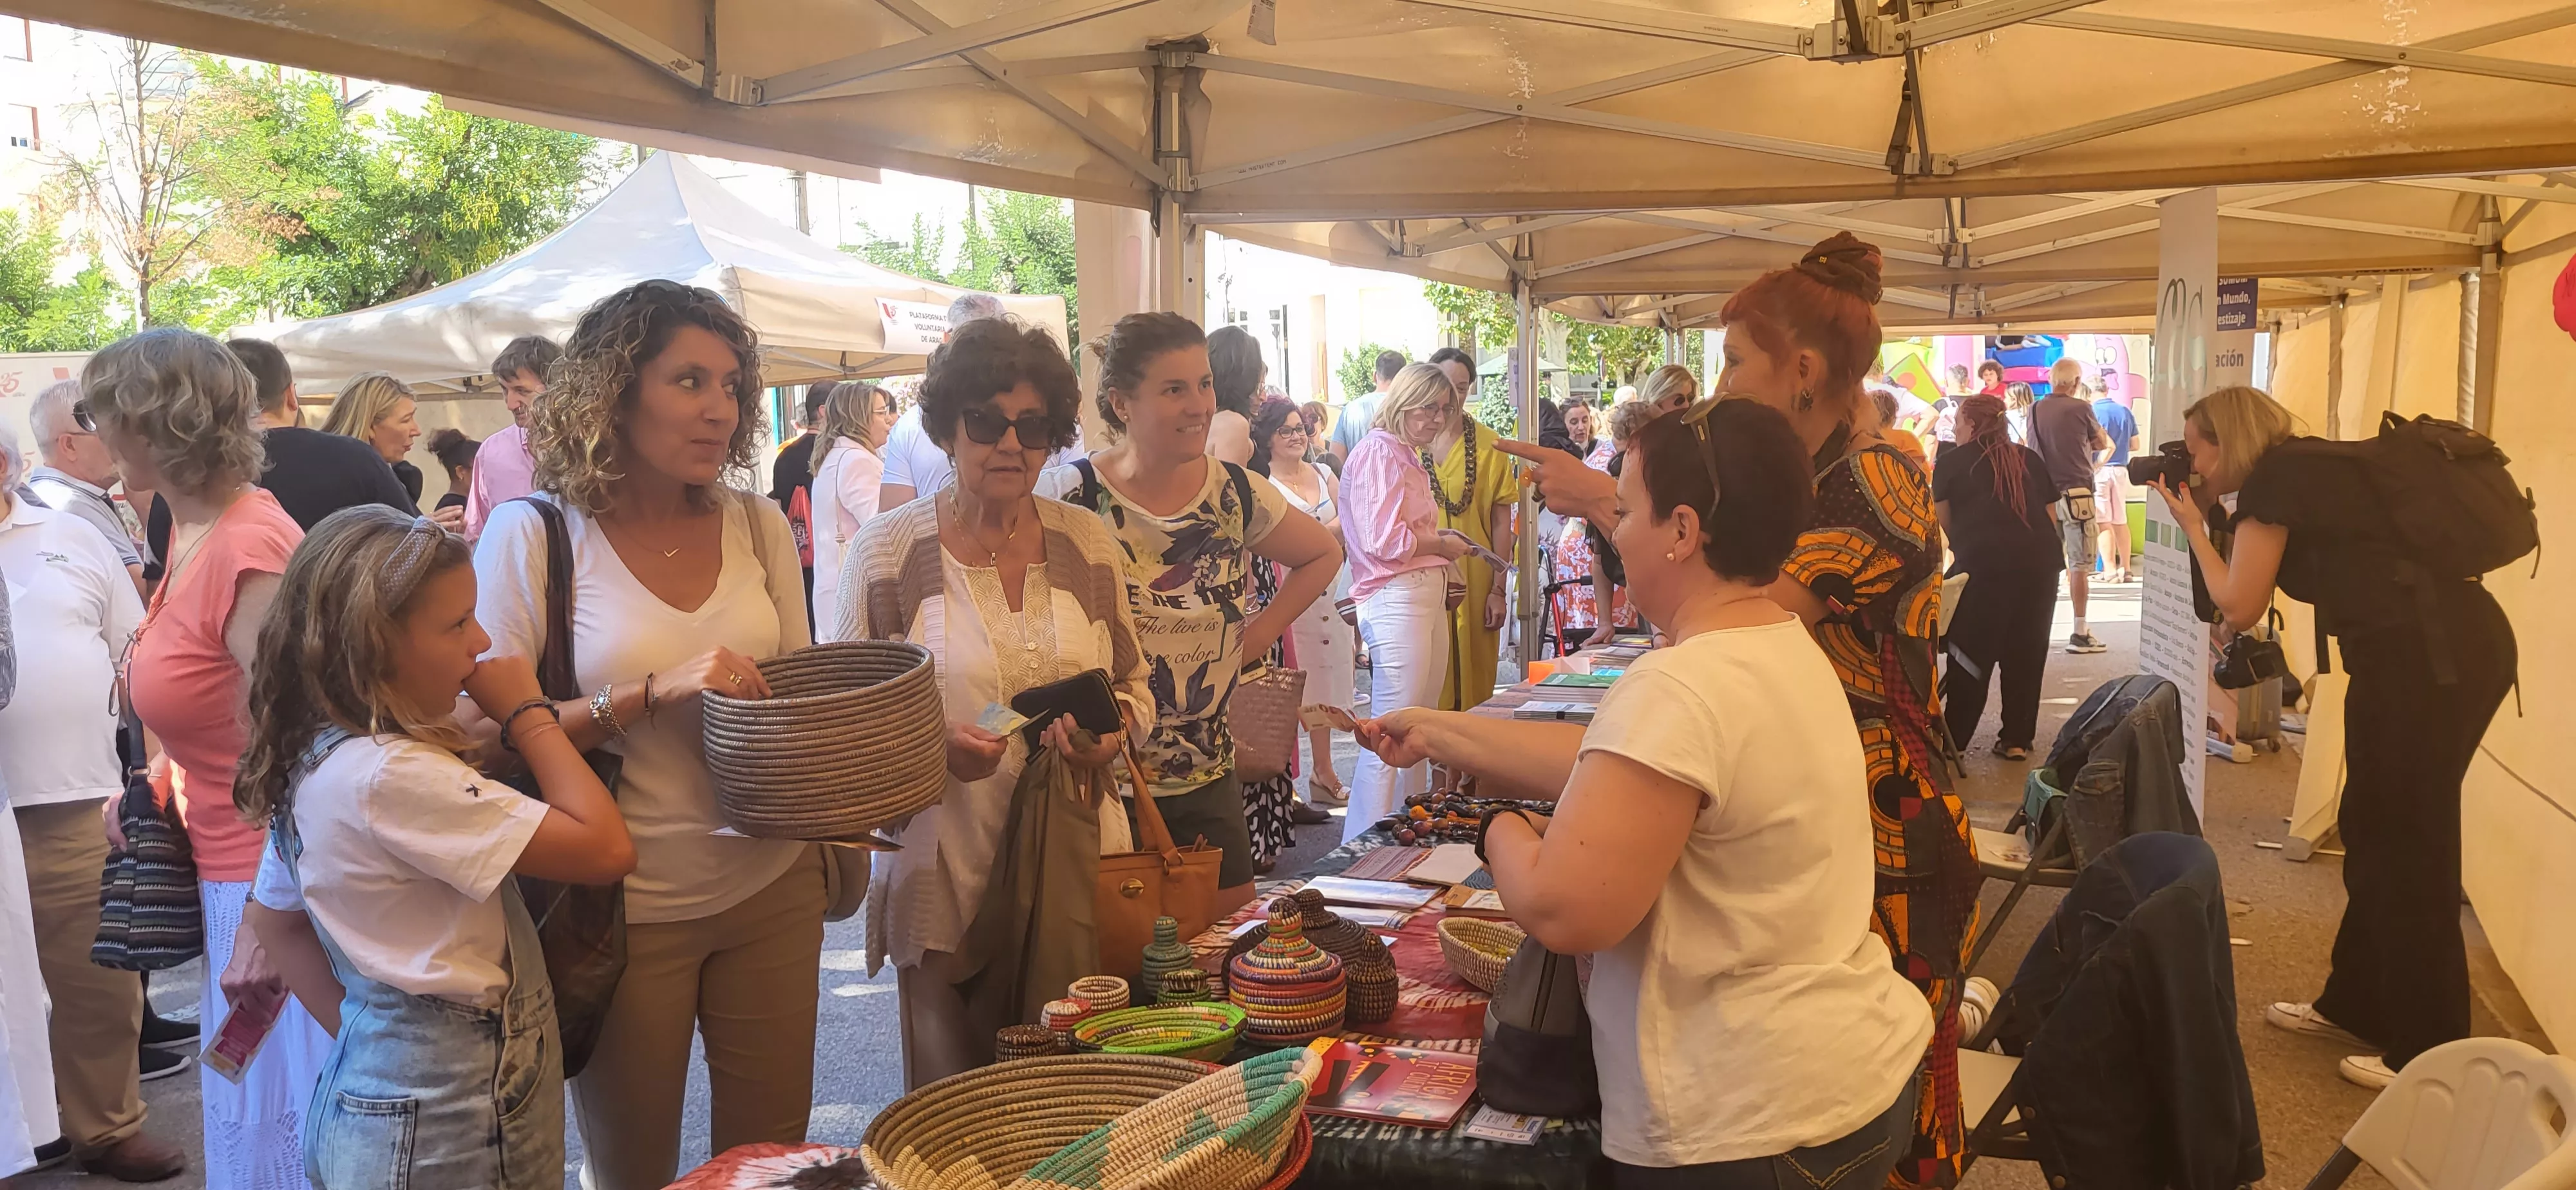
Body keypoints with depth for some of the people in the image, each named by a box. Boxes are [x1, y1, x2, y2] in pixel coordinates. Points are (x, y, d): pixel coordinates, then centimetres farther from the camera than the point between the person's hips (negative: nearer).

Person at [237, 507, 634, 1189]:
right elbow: (607, 850, -26)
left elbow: (275, 916, 15)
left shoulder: (318, 761, 3)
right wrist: (528, 715, -16)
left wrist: (357, 1030, 11)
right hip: (447, 1123, -9)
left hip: (380, 1070, 9)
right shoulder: (391, 779, -26)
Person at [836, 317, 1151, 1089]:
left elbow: (1135, 686, 14)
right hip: (944, 873, -2)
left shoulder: (1087, 542, 7)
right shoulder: (889, 549, -2)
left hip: (1074, 870, 3)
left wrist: (1115, 728, -8)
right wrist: (937, 745, -18)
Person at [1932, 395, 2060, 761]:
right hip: (2040, 562, 4)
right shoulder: (2031, 460, 17)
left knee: (1971, 653, 4)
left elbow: (1945, 526, 12)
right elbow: (2051, 516, 17)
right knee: (2026, 653, 12)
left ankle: (1953, 740, 9)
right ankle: (2017, 739, 16)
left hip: (1984, 563, -4)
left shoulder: (1951, 462, 7)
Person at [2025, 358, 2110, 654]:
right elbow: (2102, 444, 7)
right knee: (2080, 565, 0)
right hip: (2076, 492, -4)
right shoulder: (2080, 408, -8)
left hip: (2045, 494, 5)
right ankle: (2080, 633, 0)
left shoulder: (2035, 410, 4)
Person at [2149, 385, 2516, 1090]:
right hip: (2450, 648, 10)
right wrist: (2209, 515, 19)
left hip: (2428, 657, -10)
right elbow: (2251, 599, 26)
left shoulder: (2274, 478, -6)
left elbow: (2239, 609, -3)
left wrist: (2193, 526, 6)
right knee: (2374, 836, 17)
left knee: (2405, 850, -1)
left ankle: (2427, 1056, 8)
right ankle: (2354, 1008, 30)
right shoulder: (2309, 468, 20)